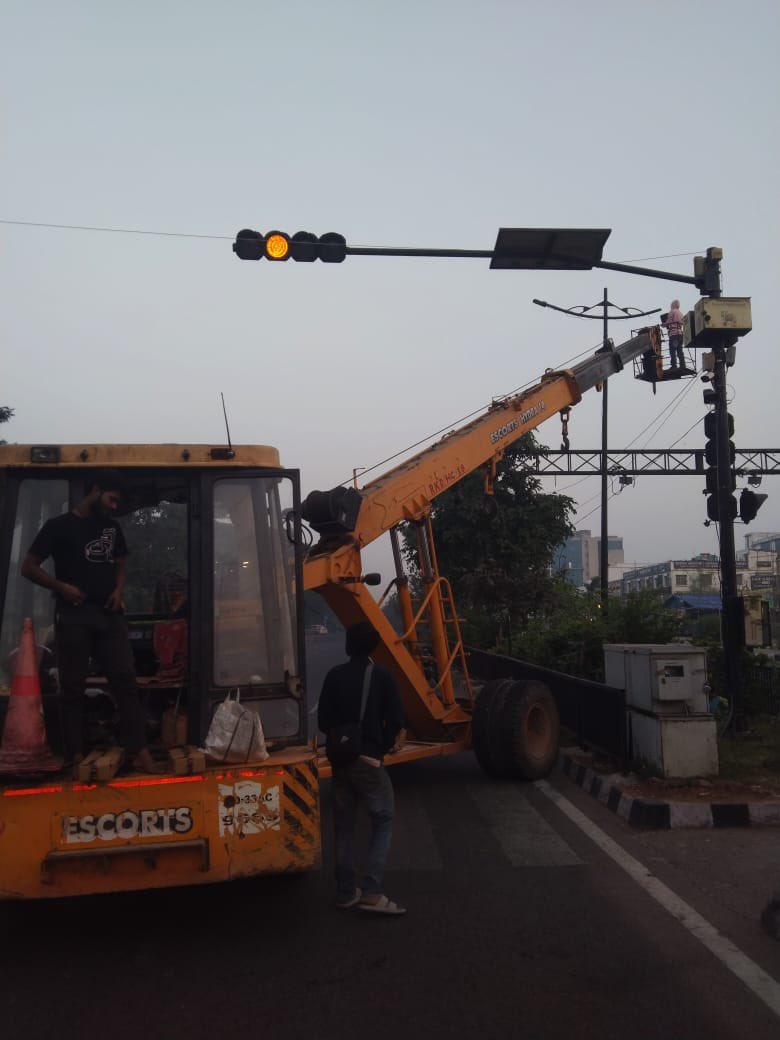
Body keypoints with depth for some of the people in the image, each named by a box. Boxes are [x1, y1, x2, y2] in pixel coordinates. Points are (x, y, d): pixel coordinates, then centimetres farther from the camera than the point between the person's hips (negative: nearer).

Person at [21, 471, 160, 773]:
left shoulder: (112, 527, 16)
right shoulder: (59, 525, 1)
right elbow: (28, 567, -1)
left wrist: (118, 590, 4)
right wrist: (63, 587, -14)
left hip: (109, 615, 4)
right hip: (73, 616, -4)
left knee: (125, 680, -4)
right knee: (73, 687, 0)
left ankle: (139, 751, -4)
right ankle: (76, 757, 7)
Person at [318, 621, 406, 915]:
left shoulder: (334, 675, 1)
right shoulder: (381, 676, -7)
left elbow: (324, 720, 2)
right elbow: (395, 720, -9)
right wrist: (382, 746, 6)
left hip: (340, 759, 4)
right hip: (368, 759, -4)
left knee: (343, 825, 12)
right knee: (383, 822, 3)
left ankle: (346, 891, 16)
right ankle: (371, 892, -7)